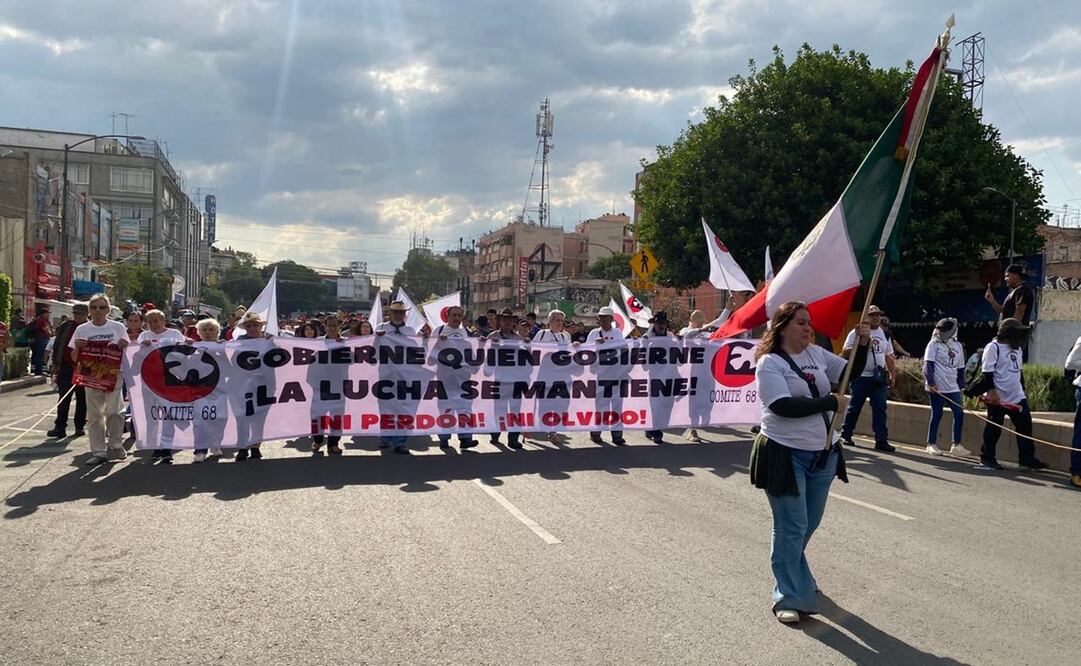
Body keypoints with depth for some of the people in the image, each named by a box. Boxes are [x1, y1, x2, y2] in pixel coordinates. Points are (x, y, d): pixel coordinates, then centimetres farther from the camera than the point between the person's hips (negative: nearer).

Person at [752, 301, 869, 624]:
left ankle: (793, 575, 41)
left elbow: (851, 372, 12)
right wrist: (829, 402, -15)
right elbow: (784, 406, -22)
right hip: (786, 455, -7)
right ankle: (789, 597, 9)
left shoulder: (817, 354, 8)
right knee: (792, 527, -3)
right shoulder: (769, 363, -12)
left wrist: (862, 344, -6)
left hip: (823, 453, 7)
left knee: (809, 523, 19)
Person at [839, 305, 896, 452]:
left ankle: (881, 440, -2)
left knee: (880, 408, -1)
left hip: (879, 378, 5)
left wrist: (892, 374, 12)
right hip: (861, 377, -4)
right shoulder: (856, 333, -2)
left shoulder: (884, 334, 15)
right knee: (854, 407, 2)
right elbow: (845, 353, -9)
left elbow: (888, 356, 19)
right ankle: (845, 435, 14)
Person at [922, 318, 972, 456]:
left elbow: (960, 368, 18)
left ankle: (956, 445, 9)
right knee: (937, 414, -1)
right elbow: (928, 364, -9)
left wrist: (961, 385, 14)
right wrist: (931, 382, -17)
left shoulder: (958, 346, 13)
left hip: (953, 388, 5)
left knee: (959, 414, 0)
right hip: (937, 387, -5)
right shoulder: (934, 344, -2)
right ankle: (931, 444, 10)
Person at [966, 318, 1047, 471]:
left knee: (1025, 425, 6)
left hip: (1017, 397, 8)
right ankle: (987, 459, 11)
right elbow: (987, 373, -15)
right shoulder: (993, 347, -11)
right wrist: (991, 391, -21)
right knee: (994, 428, 0)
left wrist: (1023, 390, 20)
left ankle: (1027, 458, 14)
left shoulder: (1017, 349, 15)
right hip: (997, 398, -8)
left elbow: (1019, 371, 22)